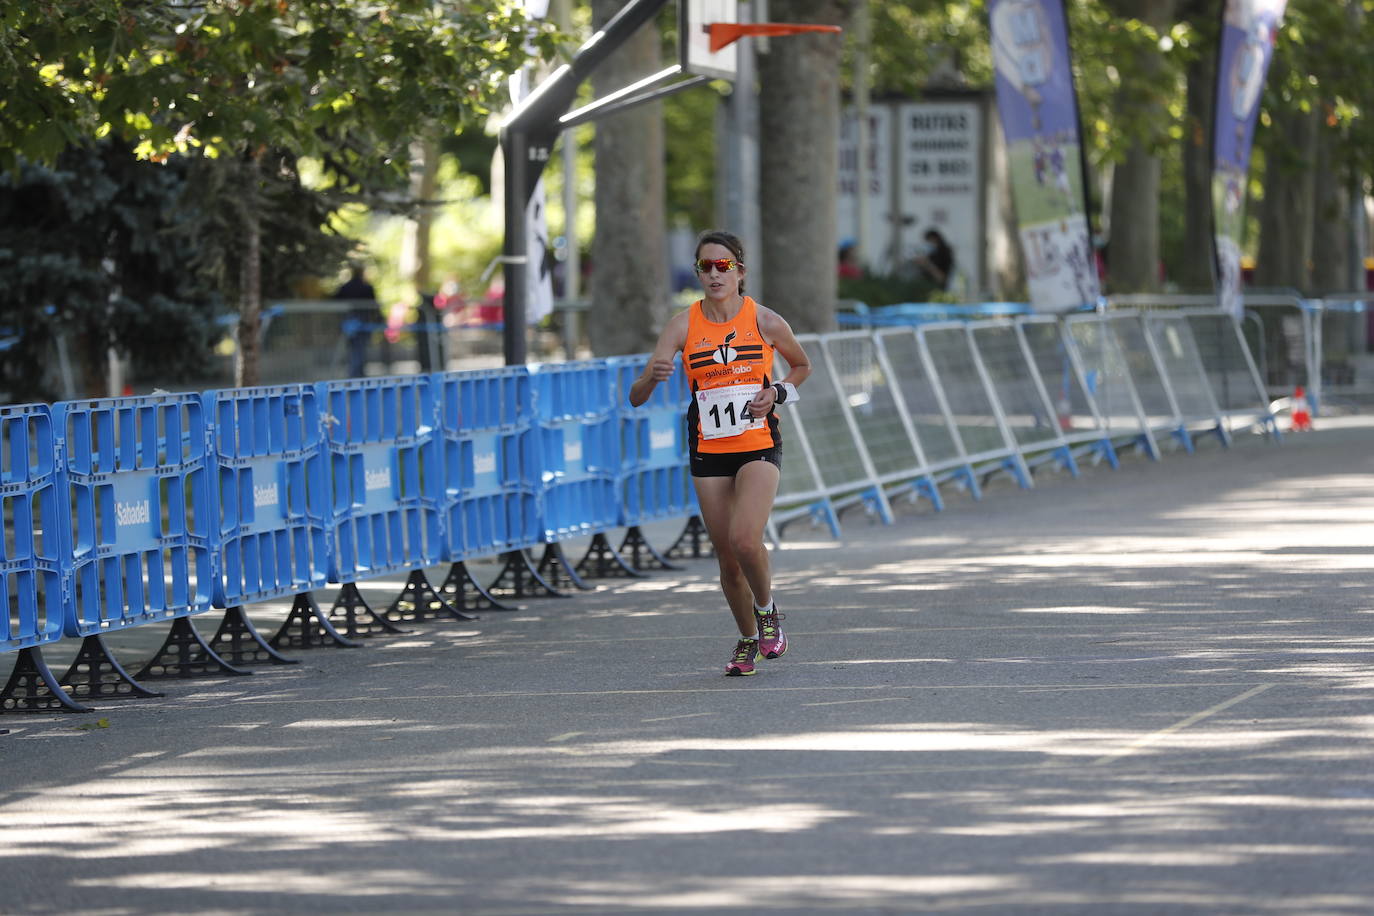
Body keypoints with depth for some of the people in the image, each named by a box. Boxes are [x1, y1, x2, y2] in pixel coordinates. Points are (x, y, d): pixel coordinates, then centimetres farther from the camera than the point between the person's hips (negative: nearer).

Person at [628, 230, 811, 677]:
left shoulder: (765, 321, -5)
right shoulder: (683, 325, -4)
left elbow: (801, 366, 15)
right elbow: (636, 397, -8)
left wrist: (776, 393, -5)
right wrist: (652, 376, -31)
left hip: (759, 446, -2)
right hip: (708, 452, 2)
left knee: (744, 539, -22)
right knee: (726, 556, 5)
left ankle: (767, 610, 8)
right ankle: (748, 641, 27)